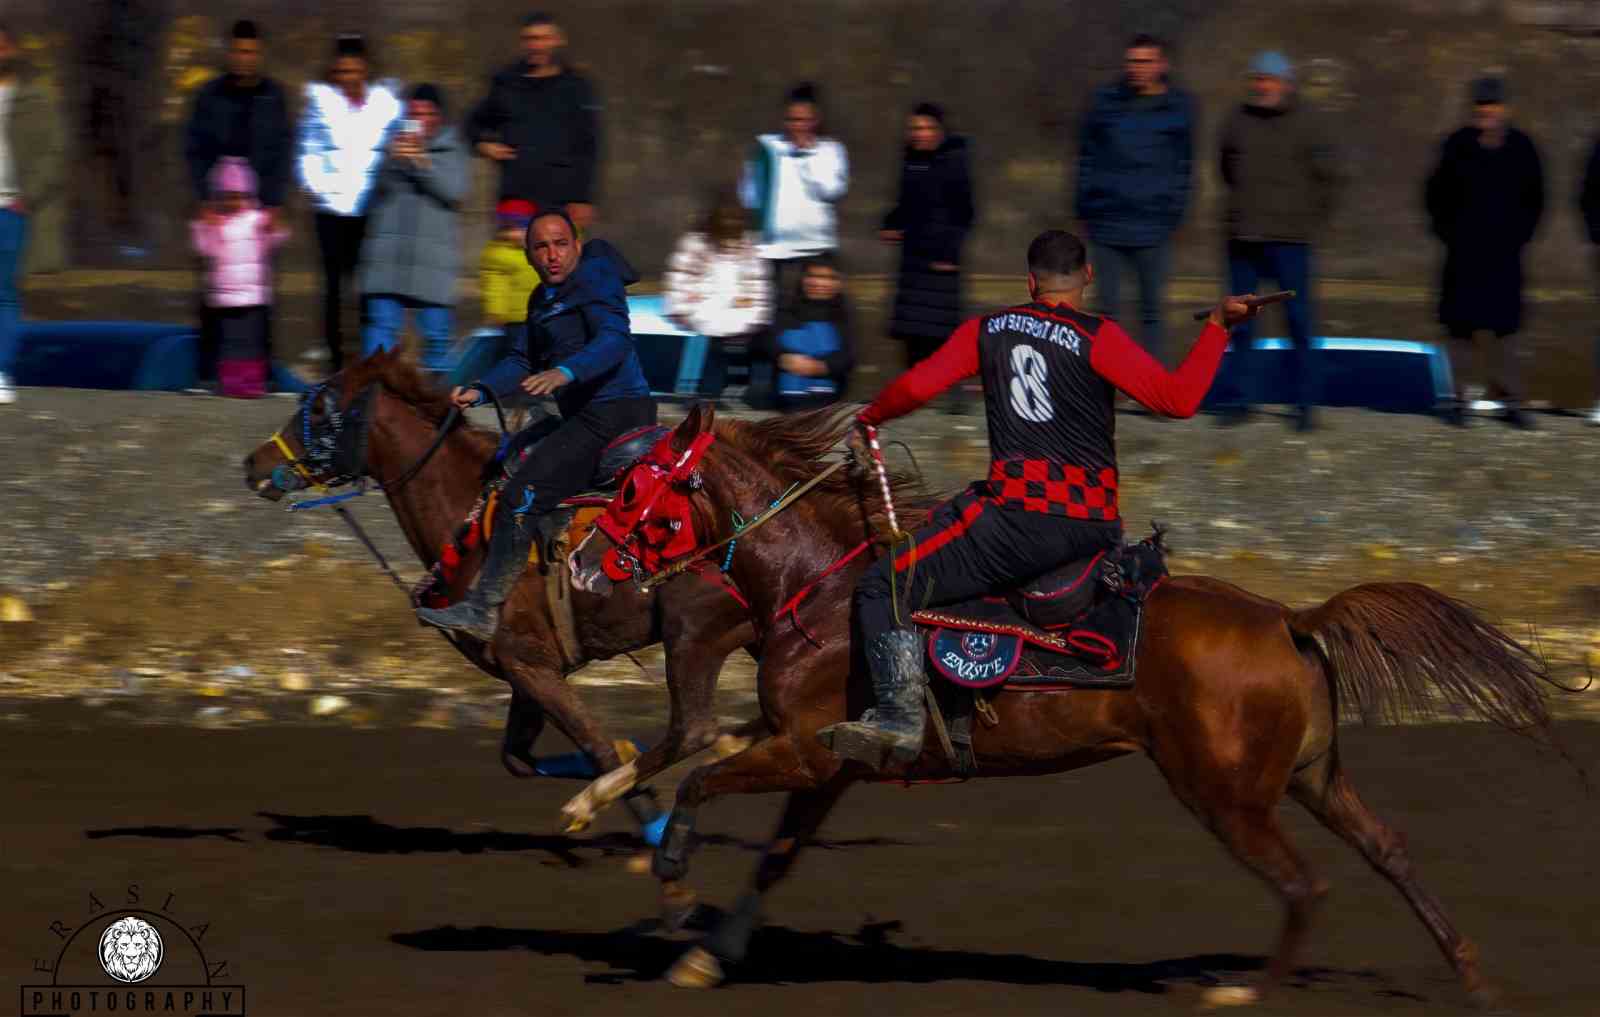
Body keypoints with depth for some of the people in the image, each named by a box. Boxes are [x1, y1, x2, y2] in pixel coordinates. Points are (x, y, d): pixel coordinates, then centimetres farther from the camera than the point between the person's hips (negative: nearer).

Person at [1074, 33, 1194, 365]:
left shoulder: (1179, 106, 4)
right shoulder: (1107, 101, 5)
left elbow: (1184, 164, 9)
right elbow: (1087, 157, 9)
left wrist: (1173, 211, 1)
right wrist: (1086, 206, 3)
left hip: (1153, 226, -1)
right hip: (1107, 224, 1)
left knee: (1152, 311, 4)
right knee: (1106, 306, 2)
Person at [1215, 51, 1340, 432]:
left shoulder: (1307, 122, -2)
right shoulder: (1239, 120, 7)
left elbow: (1328, 178, 2)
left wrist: (1311, 221, 1)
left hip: (1289, 241, -4)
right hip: (1243, 239, 4)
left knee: (1298, 319, -3)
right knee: (1240, 322, 5)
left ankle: (1305, 403, 2)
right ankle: (1241, 399, 12)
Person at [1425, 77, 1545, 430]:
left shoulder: (1521, 147, 4)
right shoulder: (1458, 146, 1)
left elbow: (1534, 199, 14)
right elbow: (1436, 195, 9)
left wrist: (1521, 234, 5)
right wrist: (1448, 232, 1)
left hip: (1505, 254, 1)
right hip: (1464, 254, -1)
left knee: (1507, 327, -1)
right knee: (1460, 325, 0)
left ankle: (1510, 399, 3)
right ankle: (1457, 397, 6)